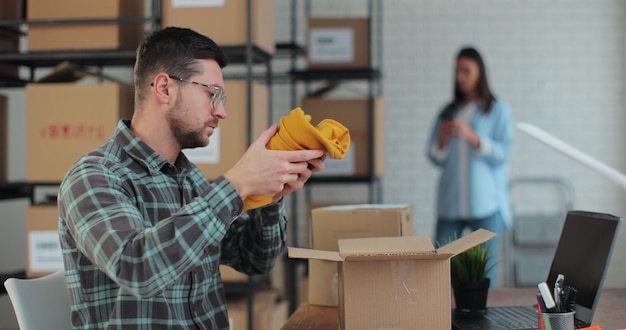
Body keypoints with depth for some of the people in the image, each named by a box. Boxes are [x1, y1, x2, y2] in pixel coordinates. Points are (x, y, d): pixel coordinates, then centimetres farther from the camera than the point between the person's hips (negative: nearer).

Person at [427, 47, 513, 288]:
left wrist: (471, 137, -16)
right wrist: (443, 139, -6)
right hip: (450, 204, 3)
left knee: (486, 271, -3)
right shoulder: (447, 112, 15)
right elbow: (436, 159, 14)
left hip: (486, 204, -3)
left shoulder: (498, 110, 7)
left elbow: (502, 153, -4)